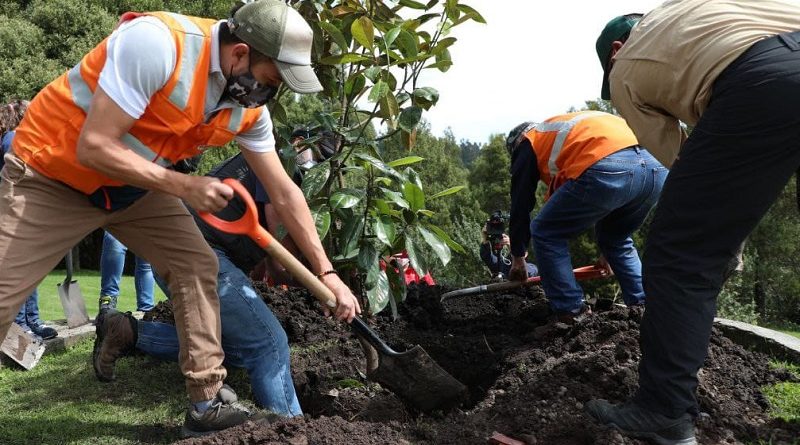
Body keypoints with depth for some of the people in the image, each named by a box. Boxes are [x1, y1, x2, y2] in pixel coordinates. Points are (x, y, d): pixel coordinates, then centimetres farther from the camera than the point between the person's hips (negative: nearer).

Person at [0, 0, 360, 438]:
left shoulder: (250, 107, -9)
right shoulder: (156, 42, -32)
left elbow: (284, 193, -3)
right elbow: (94, 146, -31)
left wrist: (327, 273, -3)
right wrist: (184, 186, -27)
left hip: (135, 182, 6)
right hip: (51, 173, -6)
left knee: (198, 265, -4)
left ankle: (207, 404, 5)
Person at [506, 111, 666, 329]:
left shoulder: (529, 144, 24)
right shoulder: (577, 130, 43)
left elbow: (521, 204, 24)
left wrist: (518, 257, 36)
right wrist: (607, 252, 56)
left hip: (607, 170, -7)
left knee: (546, 233, 11)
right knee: (616, 239, 31)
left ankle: (571, 315, 7)